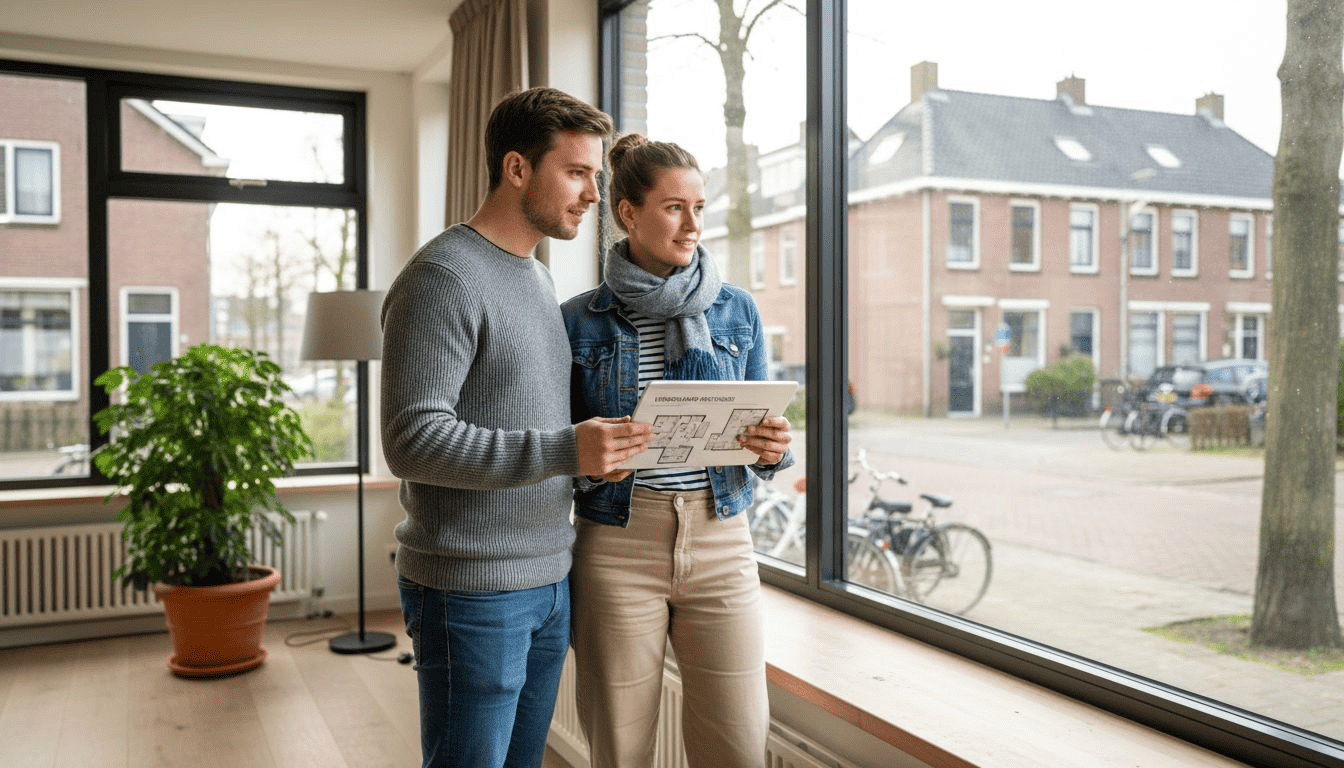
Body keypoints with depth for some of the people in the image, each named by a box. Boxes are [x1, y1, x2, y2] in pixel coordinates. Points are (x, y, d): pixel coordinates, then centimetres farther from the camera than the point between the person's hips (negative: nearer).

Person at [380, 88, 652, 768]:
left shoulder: (537, 277, 15)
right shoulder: (442, 277, -14)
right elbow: (412, 441, -22)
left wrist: (594, 446, 3)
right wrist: (564, 450, -27)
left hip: (548, 582, 9)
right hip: (472, 590, -8)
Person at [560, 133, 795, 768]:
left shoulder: (736, 311, 7)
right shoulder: (580, 320, 1)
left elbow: (759, 430, 11)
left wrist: (774, 449, -11)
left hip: (721, 545, 2)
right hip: (617, 548, -1)